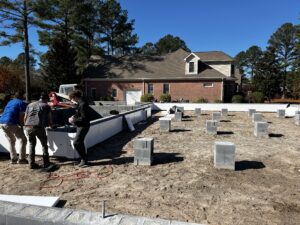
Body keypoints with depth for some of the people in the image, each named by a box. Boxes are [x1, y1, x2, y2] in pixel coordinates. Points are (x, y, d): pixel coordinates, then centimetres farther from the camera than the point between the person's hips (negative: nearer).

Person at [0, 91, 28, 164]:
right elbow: (21, 116, -9)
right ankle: (21, 159, 1)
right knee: (23, 140, 2)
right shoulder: (22, 103, 1)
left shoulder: (10, 102, 24)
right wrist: (21, 126, 0)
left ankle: (13, 159, 24)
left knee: (11, 141, 22)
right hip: (11, 123, -8)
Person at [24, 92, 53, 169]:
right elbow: (50, 118, 14)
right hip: (39, 127, -4)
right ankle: (46, 163, 17)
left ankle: (32, 164, 20)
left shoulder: (30, 105, 23)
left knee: (32, 144, 22)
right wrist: (50, 125, 34)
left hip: (28, 127, 4)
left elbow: (25, 118, 22)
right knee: (44, 144, 15)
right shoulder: (46, 106, 13)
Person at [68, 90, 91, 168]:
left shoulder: (83, 104, -21)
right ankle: (84, 160, 26)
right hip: (80, 126, 11)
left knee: (76, 143, -10)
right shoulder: (80, 103, 11)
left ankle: (84, 160, 0)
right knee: (80, 143, 16)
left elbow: (84, 118, -24)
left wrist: (74, 120, -16)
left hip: (83, 126, -11)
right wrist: (74, 117, 8)